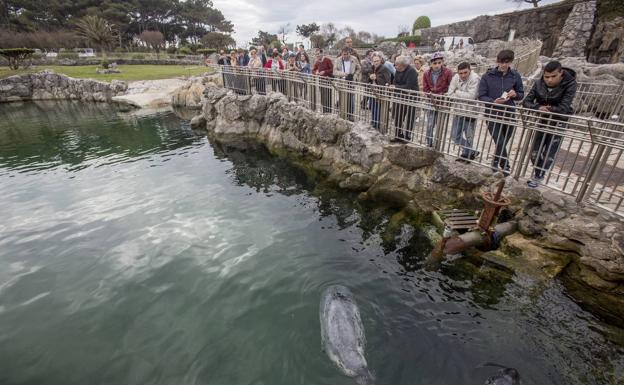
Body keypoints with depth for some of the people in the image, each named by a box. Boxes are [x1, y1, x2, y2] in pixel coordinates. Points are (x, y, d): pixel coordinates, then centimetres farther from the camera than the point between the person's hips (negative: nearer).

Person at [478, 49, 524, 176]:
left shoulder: (515, 76, 3)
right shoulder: (487, 76, -5)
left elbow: (521, 94, 10)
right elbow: (481, 96, -5)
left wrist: (515, 94, -14)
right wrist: (493, 101, -23)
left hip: (509, 114, 3)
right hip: (492, 115, -3)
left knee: (503, 143, 12)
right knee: (500, 144, -8)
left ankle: (495, 165, 33)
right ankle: (506, 169, 7)